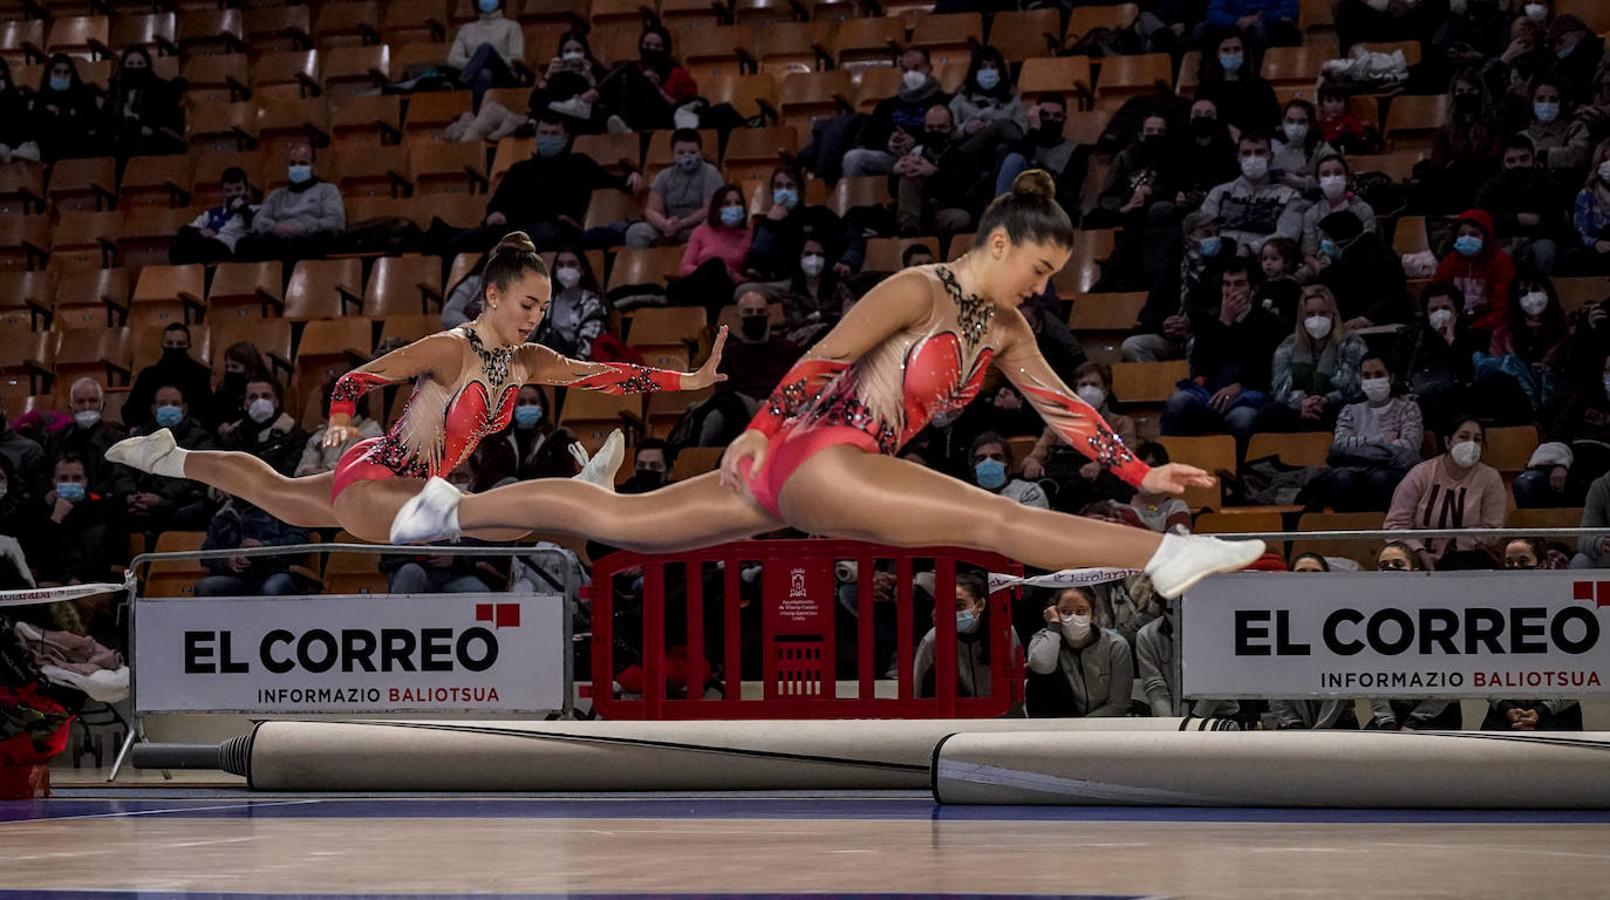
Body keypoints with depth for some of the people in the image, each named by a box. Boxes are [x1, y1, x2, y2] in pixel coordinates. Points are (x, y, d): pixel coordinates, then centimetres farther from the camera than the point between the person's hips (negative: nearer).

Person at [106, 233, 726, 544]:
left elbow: (603, 375, -9)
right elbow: (356, 378, -17)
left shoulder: (526, 362, 0)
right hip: (370, 484, -9)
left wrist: (692, 379, -17)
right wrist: (340, 423, -34)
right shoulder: (451, 350, -21)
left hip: (403, 487, 9)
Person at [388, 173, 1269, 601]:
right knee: (998, 518, -23)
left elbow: (1059, 406, 12)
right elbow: (824, 358, -11)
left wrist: (1139, 471, 4)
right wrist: (760, 430, -12)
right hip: (814, 455, -9)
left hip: (819, 473, 9)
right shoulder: (917, 291, -9)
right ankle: (1167, 557, -37)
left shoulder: (1004, 331, 14)